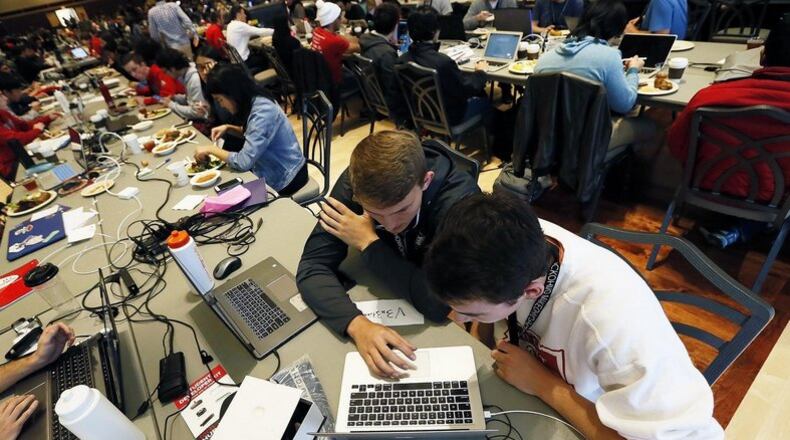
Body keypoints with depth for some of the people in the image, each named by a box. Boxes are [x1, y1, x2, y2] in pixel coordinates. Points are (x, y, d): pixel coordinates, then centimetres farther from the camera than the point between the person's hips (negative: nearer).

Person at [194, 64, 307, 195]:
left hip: (284, 180, -8)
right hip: (276, 170, 8)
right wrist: (228, 128, 3)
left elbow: (243, 162, -30)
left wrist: (211, 149, -15)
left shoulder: (262, 113, -28)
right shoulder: (254, 102, -1)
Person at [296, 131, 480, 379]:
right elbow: (313, 267, -20)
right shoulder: (355, 183, -20)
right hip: (383, 291, 3)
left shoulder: (460, 198, -30)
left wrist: (368, 243, -27)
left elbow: (440, 305, -32)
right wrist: (357, 325, -37)